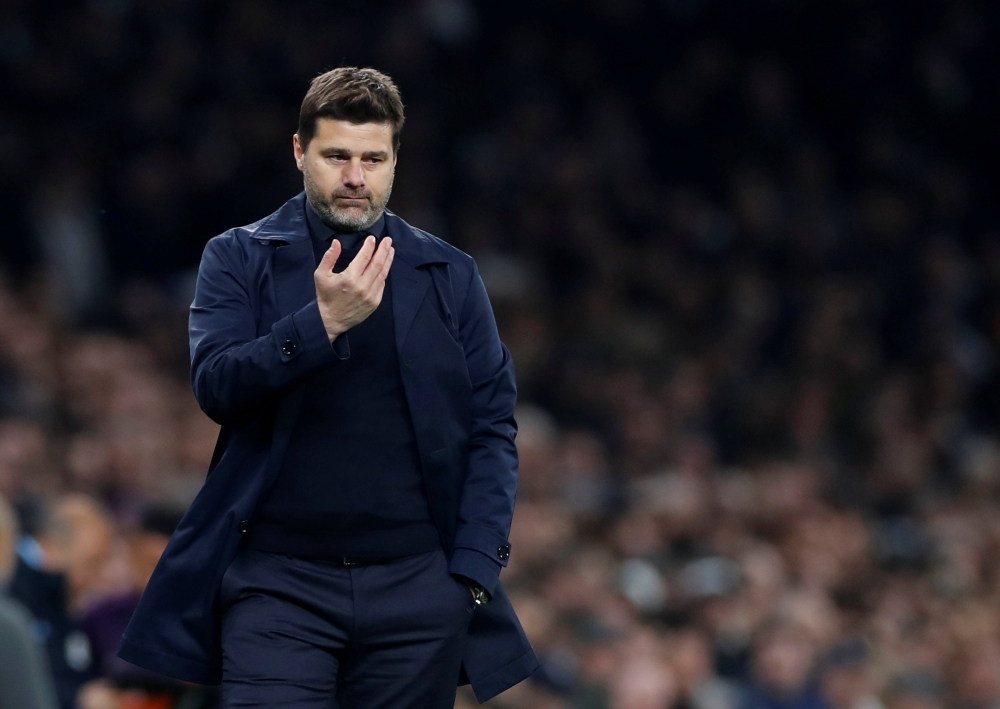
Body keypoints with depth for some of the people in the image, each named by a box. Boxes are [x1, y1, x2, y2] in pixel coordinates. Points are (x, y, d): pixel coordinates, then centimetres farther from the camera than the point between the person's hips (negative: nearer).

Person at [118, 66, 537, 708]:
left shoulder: (450, 275, 11)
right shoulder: (239, 259, 7)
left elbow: (493, 427, 9)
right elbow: (216, 386, -7)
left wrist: (474, 570, -2)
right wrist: (323, 321, -21)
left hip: (417, 583, 2)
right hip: (279, 578, -2)